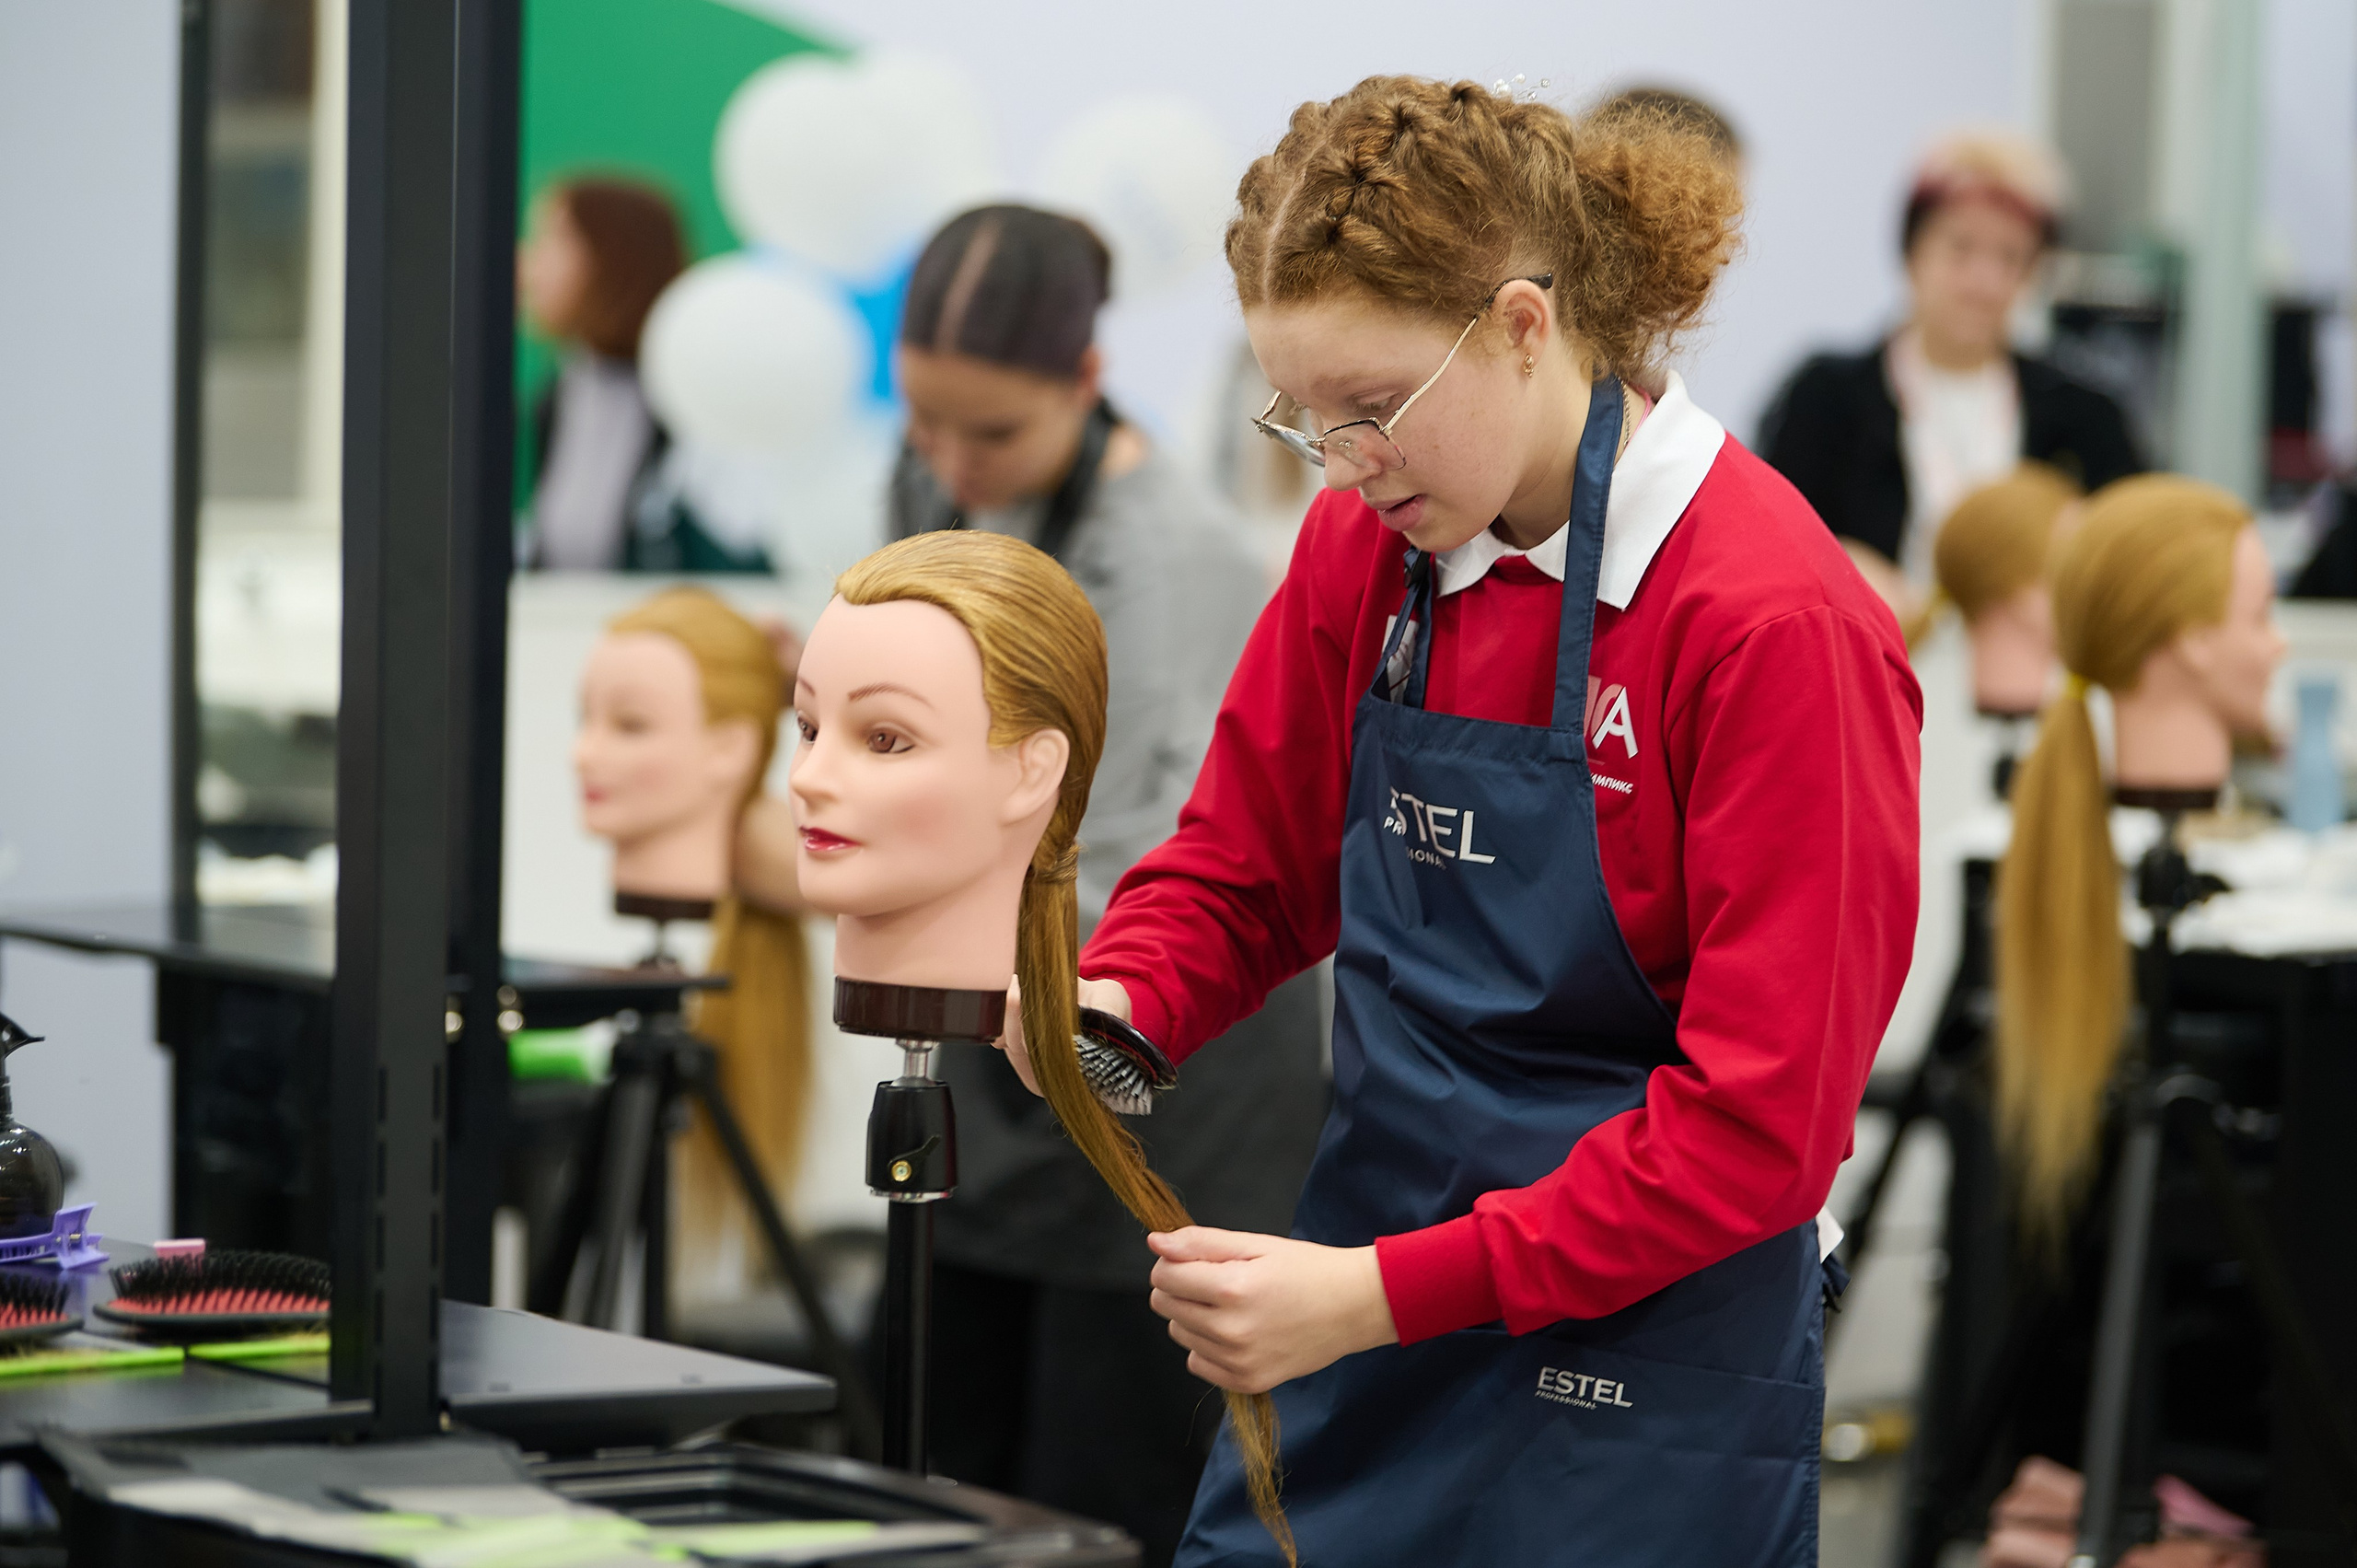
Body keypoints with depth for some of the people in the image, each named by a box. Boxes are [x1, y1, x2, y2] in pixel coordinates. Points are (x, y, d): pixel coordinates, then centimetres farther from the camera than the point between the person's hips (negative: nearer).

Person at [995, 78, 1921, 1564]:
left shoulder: (1781, 626, -18)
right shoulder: (1368, 548, 2)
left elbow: (1760, 1119, -18)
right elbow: (1244, 859, 16)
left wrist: (1380, 1294, -21)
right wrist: (1118, 1001, -7)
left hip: (1644, 1384, -6)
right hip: (1361, 1336, 6)